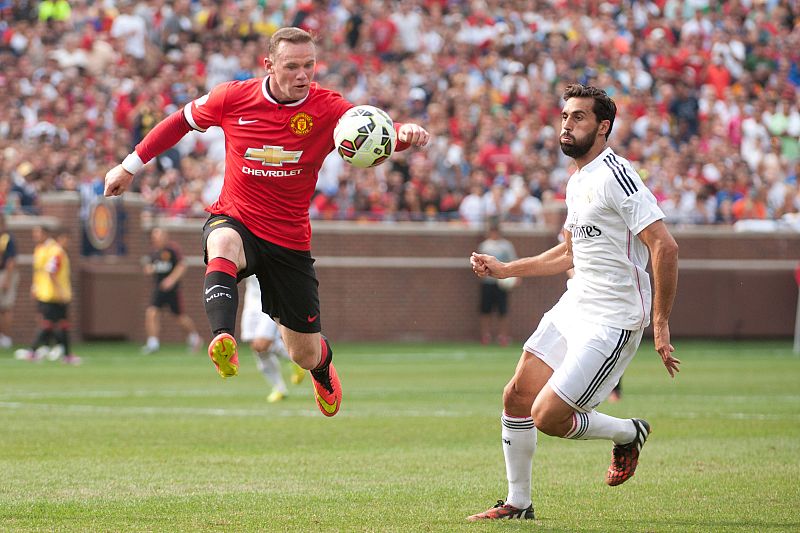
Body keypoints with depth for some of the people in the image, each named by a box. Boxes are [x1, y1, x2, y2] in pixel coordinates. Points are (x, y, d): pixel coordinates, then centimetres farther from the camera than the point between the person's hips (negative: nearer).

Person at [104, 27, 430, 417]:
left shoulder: (327, 109, -12)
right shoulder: (233, 98, -9)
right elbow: (182, 121, 9)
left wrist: (405, 133, -49)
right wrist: (130, 166, 13)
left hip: (290, 240, 1)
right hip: (233, 220, -1)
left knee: (305, 354, 8)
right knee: (223, 246, -41)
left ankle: (323, 368, 48)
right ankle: (223, 342, -60)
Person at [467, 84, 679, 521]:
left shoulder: (616, 175, -17)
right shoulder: (577, 182, 14)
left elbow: (665, 246, -22)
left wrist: (661, 325, -22)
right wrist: (504, 269, 24)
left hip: (611, 321, -9)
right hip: (573, 306, 9)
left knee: (547, 417, -12)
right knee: (516, 398, 6)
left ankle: (628, 433, 13)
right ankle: (517, 503, 20)